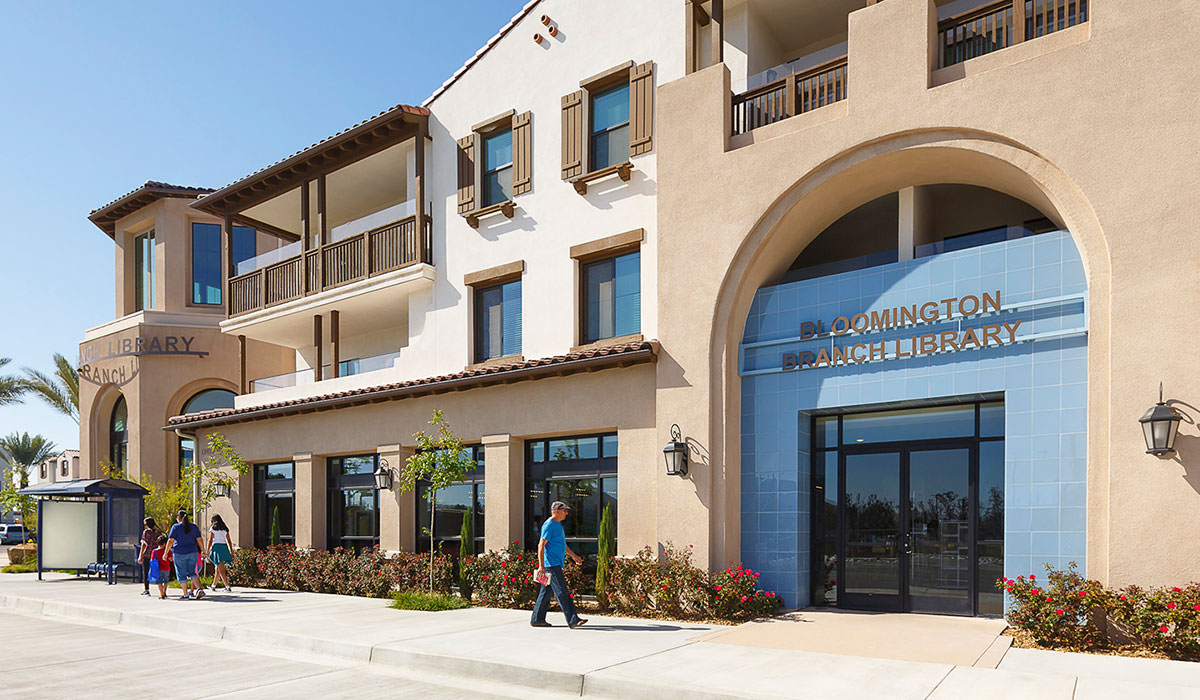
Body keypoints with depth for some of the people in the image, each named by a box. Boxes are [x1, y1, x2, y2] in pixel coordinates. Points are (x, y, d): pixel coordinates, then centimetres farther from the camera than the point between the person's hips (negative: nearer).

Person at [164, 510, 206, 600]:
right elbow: (199, 540, 5)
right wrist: (203, 551, 13)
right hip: (193, 552, 4)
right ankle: (200, 589, -10)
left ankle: (186, 595, 6)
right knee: (191, 572, 11)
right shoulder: (194, 526, 6)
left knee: (181, 574, 6)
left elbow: (170, 541, -10)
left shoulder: (176, 527, -5)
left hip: (180, 553, -4)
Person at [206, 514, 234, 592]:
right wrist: (231, 551, 16)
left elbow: (210, 540, -3)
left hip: (216, 547, -5)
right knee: (218, 569, 19)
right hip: (224, 547, 5)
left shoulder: (212, 528, 2)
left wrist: (208, 551, -1)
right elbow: (229, 541, 13)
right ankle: (213, 585, 31)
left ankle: (228, 587, -17)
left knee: (221, 570, -8)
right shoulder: (225, 528, 15)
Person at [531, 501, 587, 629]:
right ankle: (573, 620, -11)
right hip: (551, 564, -10)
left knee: (546, 592, 12)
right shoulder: (549, 525, -14)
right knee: (562, 592, -10)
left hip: (556, 564, 10)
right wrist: (541, 566, -23)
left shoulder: (558, 524, 18)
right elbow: (541, 545, -18)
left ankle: (537, 620, 17)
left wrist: (573, 555, 31)